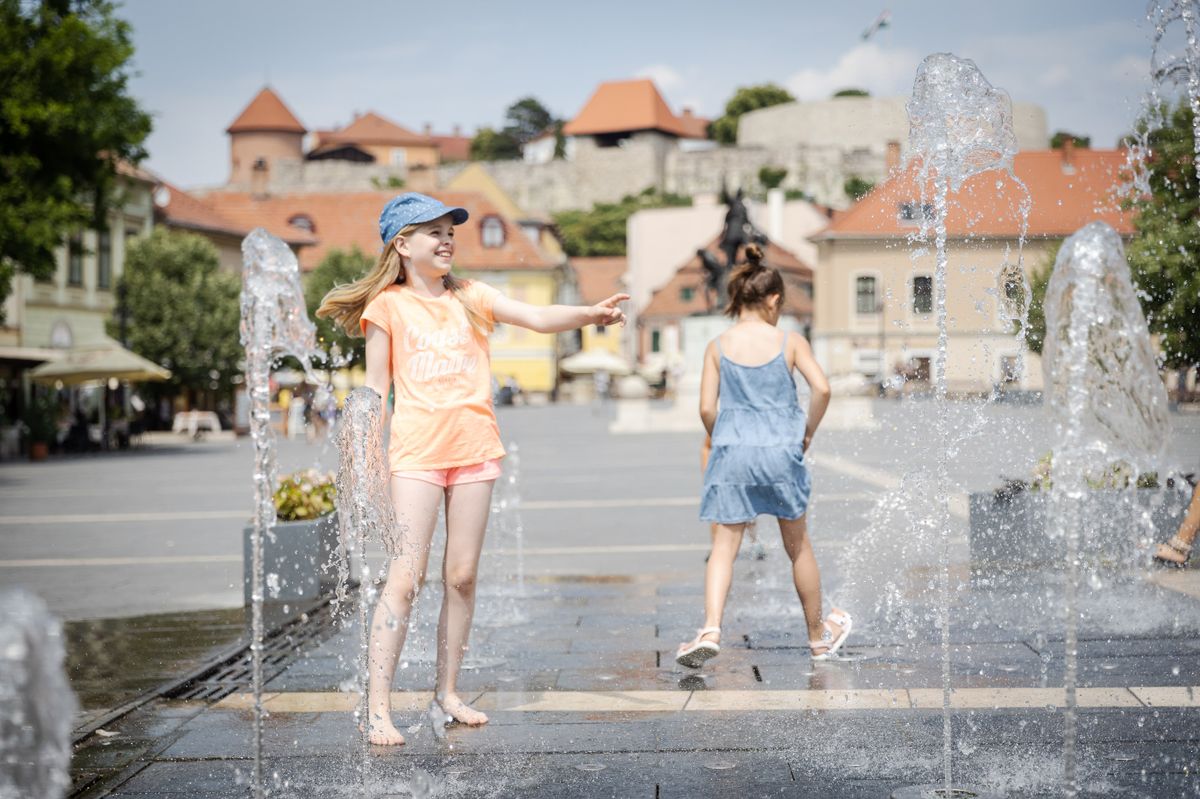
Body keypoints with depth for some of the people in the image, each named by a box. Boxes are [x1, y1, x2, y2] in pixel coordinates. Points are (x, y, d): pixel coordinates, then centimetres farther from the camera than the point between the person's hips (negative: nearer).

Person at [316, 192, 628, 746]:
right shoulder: (388, 305, 2)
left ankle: (446, 694, 17)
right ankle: (377, 708, -8)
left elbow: (538, 318, -2)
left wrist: (591, 313, -20)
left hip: (474, 448, 4)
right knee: (404, 578, -10)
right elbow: (376, 388, 2)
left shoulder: (472, 298, 10)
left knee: (462, 577, 7)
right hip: (416, 451, -4)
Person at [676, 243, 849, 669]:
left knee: (725, 543, 0)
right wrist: (807, 433, 3)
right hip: (781, 450, 0)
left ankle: (710, 630, -20)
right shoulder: (790, 342, -1)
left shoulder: (718, 346, 2)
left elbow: (706, 408, -3)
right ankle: (819, 636, 28)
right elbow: (822, 389, -11)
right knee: (798, 544, 14)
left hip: (732, 453, 0)